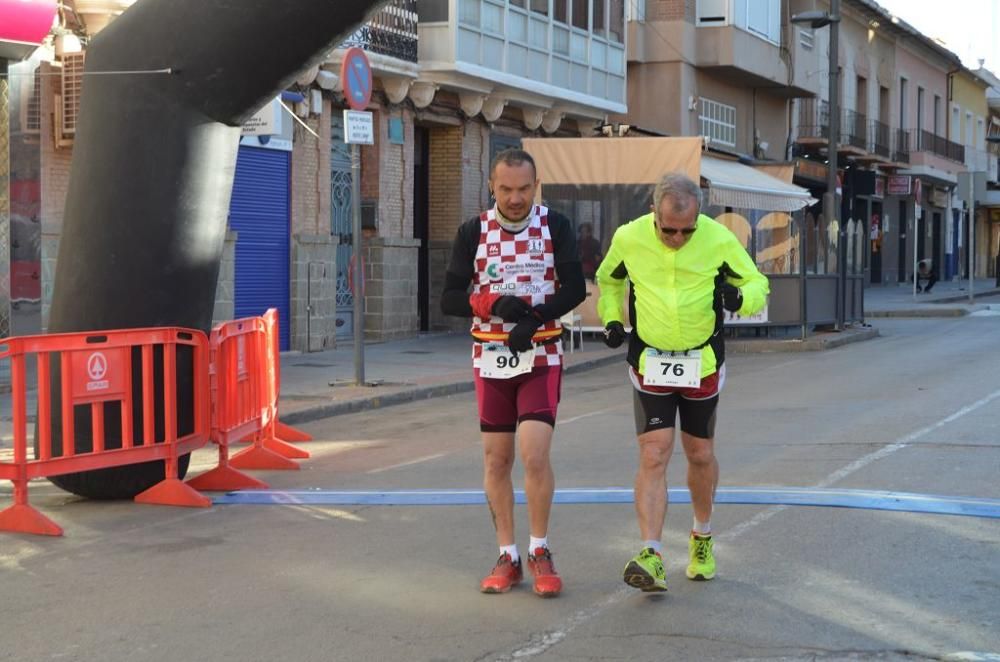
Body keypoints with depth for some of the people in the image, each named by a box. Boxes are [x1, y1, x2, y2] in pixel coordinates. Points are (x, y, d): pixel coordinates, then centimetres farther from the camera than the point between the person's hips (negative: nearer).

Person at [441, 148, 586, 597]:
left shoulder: (555, 227, -1)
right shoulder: (473, 232, 1)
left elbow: (574, 288, -4)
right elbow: (450, 298, -1)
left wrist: (536, 317, -20)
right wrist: (495, 304, -18)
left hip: (541, 356, -2)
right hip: (490, 358, 2)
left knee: (535, 454, -13)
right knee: (496, 460, 5)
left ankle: (539, 552, 3)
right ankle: (507, 557, 16)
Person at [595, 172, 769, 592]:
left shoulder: (719, 239, -12)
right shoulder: (629, 238, -9)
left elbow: (757, 282, -1)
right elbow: (608, 280, 12)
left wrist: (741, 298, -24)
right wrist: (611, 319, -3)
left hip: (703, 364, 1)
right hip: (649, 364, 0)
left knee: (700, 455, 12)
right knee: (653, 455, -10)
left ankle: (702, 537, 37)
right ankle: (651, 557, -14)